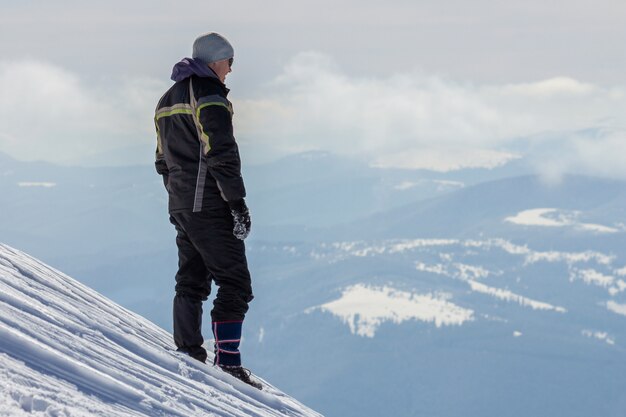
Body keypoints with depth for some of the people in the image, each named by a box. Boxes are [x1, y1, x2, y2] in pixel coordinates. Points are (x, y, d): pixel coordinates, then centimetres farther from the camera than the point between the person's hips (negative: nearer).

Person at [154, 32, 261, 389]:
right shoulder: (209, 96, -12)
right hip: (209, 206, -9)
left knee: (191, 281, 15)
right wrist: (238, 203, -16)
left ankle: (188, 353, 14)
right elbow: (221, 155, -19)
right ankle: (228, 363, -13)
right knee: (235, 284, -7)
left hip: (181, 207, 9)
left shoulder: (168, 99, 18)